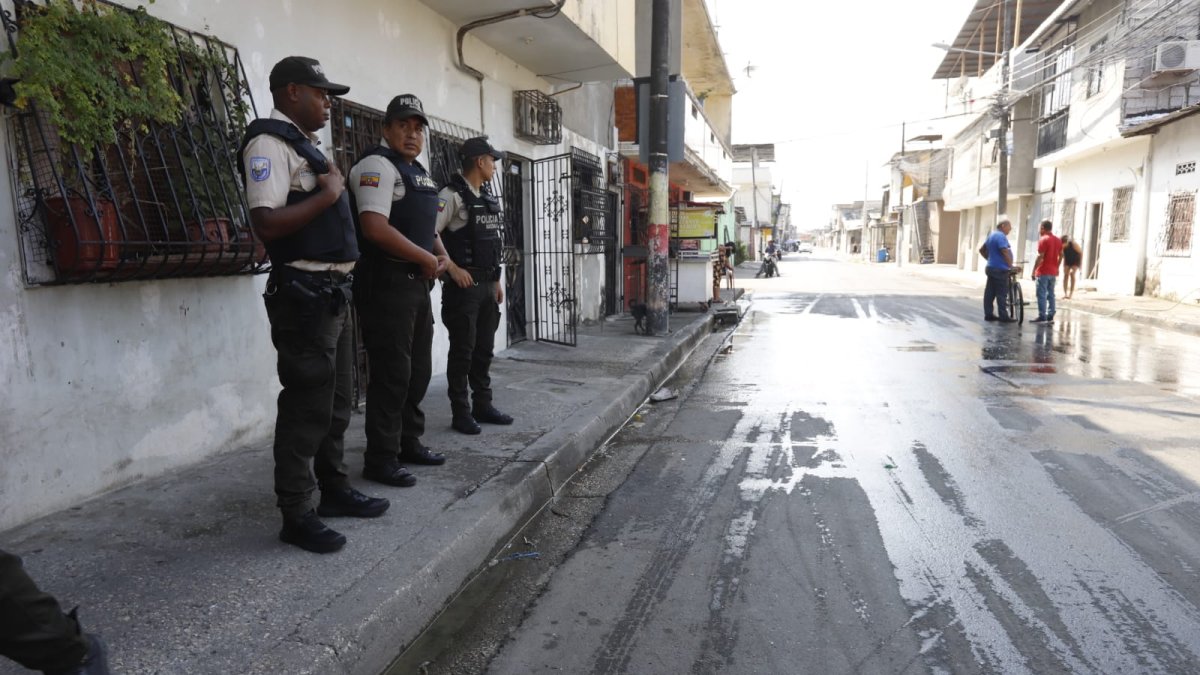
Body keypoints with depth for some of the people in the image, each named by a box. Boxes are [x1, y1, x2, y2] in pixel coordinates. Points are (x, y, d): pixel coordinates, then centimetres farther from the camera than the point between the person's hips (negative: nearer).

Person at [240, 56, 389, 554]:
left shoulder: (304, 145, 20)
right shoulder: (270, 143, -10)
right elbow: (266, 222, -22)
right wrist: (327, 194, -16)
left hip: (333, 289, 10)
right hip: (305, 293, -10)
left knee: (336, 400, 16)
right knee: (307, 405, -5)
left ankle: (334, 489, 29)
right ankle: (296, 515, 7)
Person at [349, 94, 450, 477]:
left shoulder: (419, 172, 19)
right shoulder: (378, 166, -11)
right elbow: (375, 228, -23)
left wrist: (442, 255, 9)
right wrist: (426, 258, -15)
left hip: (419, 284, 10)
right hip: (387, 284, -9)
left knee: (418, 370, 15)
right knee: (391, 374, -5)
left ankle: (408, 443, 29)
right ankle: (380, 460, 6)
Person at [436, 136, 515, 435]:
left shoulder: (488, 197, 14)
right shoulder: (452, 194, -11)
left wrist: (497, 280, 17)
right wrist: (452, 269, -20)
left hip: (487, 285, 8)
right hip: (462, 285, -8)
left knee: (485, 349, 13)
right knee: (462, 350, -1)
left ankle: (483, 405, 24)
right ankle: (461, 413, 10)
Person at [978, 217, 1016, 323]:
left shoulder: (992, 235, 16)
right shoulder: (1001, 236, -14)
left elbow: (982, 250, 24)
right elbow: (1005, 252, -22)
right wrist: (1011, 265, -13)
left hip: (991, 267, 10)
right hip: (1000, 269, -10)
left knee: (990, 292, 9)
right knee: (1001, 293, -6)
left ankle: (988, 314, 12)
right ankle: (1003, 316, -4)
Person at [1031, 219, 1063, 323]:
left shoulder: (1043, 239, -12)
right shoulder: (1058, 240, 13)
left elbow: (1040, 257, -17)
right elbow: (1061, 255, 15)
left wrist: (1034, 270, -15)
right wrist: (1056, 267, 23)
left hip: (1043, 272, -8)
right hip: (1053, 272, 8)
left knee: (1042, 295, -7)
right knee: (1051, 294, 11)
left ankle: (1042, 317, -9)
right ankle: (1050, 316, 12)